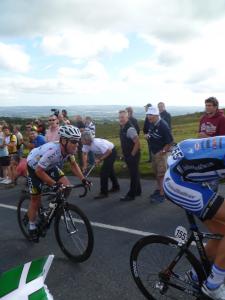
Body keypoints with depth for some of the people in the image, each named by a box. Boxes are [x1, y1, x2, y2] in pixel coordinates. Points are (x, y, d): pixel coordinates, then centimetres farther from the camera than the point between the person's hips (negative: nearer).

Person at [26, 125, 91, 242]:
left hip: (50, 166, 6)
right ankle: (32, 228, 21)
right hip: (34, 167, -6)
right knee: (36, 199, 1)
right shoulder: (52, 151, -42)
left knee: (66, 186, -11)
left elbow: (73, 165, -4)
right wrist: (54, 184, -35)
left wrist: (83, 179, -15)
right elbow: (39, 171, -34)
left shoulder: (68, 149, -21)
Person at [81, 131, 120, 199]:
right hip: (105, 153, 9)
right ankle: (116, 187, 42)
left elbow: (109, 151, -33)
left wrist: (100, 159, -29)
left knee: (103, 172, -14)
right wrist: (85, 166, -15)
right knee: (109, 169, 22)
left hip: (111, 152, -9)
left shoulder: (97, 143, -37)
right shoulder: (86, 144, -15)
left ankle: (103, 193, -6)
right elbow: (84, 154, -8)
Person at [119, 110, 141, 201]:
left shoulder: (130, 129, -21)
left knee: (133, 175, 1)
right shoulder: (122, 128, 7)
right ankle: (137, 191, 34)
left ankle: (131, 195, 11)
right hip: (128, 156, 9)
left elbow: (137, 143, -24)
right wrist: (125, 155, 15)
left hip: (133, 156, -9)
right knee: (134, 174, 19)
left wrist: (132, 155, -17)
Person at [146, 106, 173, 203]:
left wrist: (163, 151, -18)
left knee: (161, 174, -3)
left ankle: (162, 194, 4)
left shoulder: (163, 125, -20)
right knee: (156, 172, 18)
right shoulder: (152, 124, 5)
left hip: (161, 153, -8)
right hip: (154, 152, 8)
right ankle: (158, 189, 32)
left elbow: (170, 141, -21)